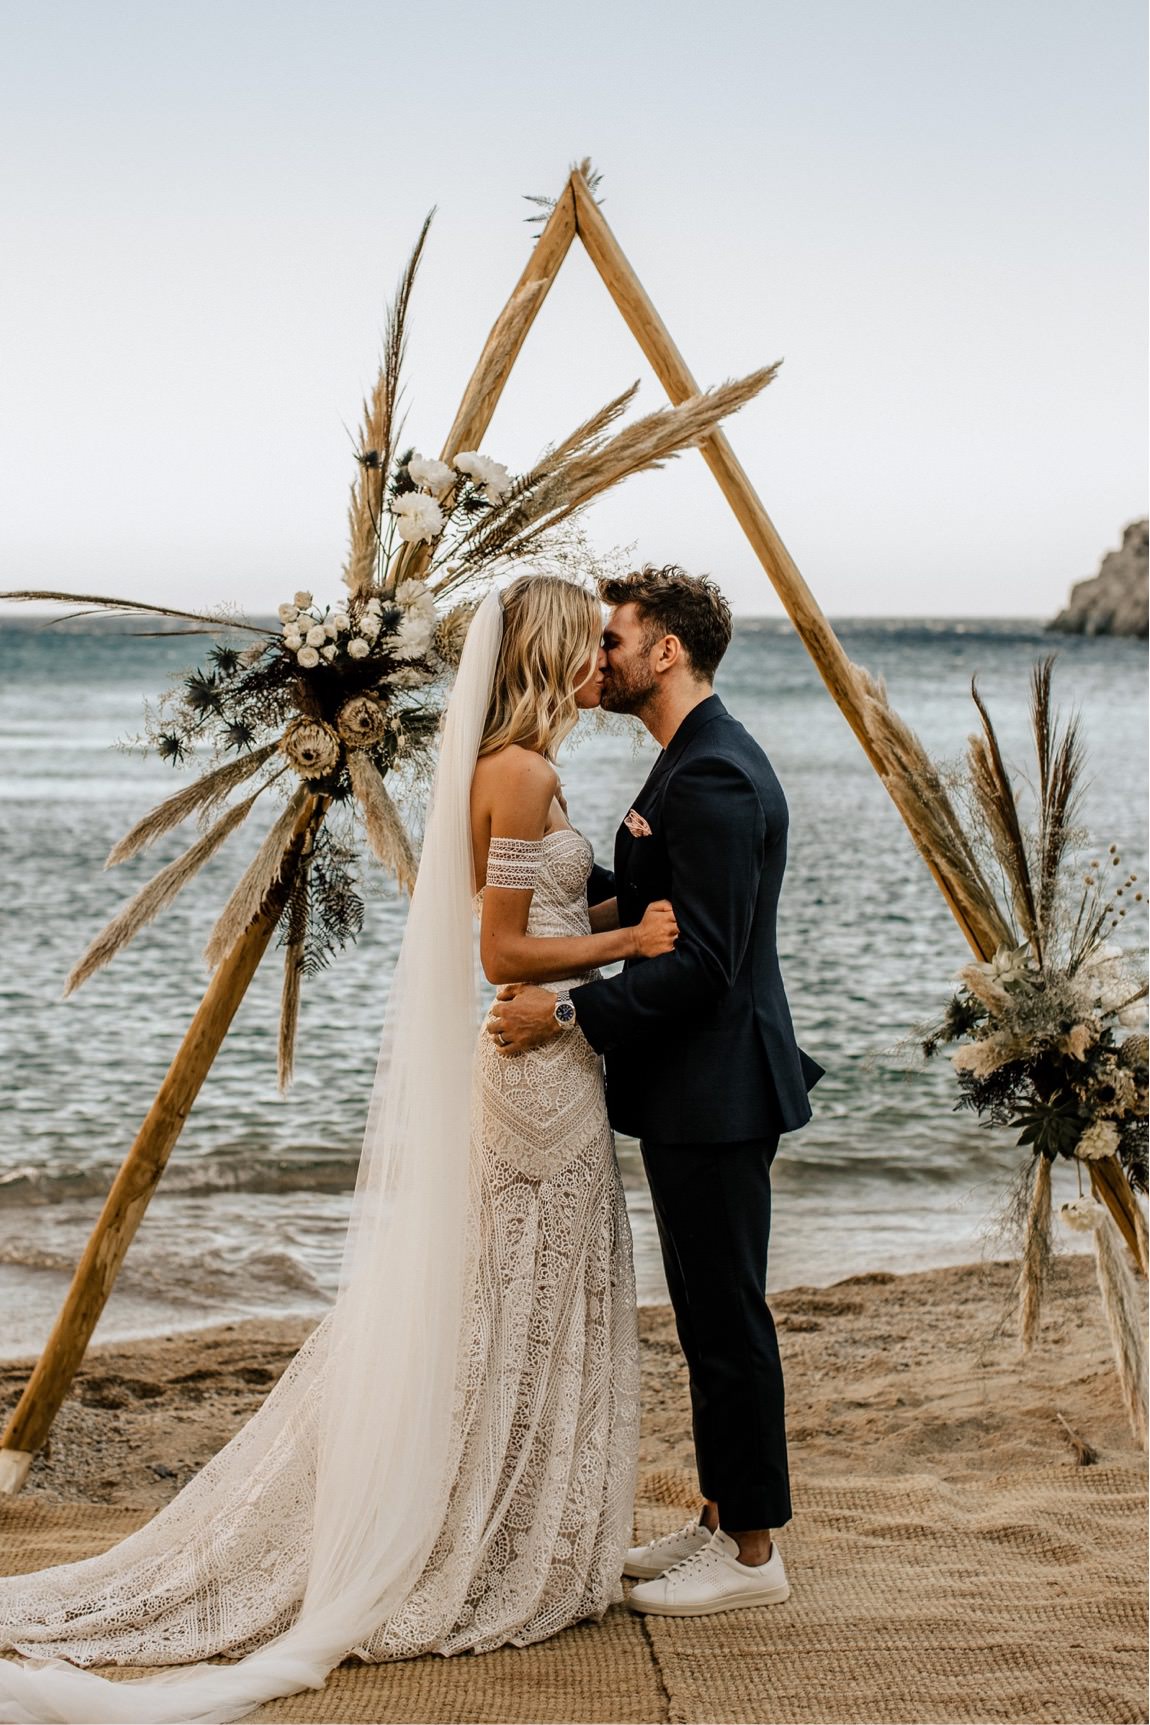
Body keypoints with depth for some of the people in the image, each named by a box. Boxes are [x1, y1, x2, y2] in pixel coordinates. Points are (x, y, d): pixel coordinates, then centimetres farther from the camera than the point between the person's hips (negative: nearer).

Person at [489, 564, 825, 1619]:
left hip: (715, 1094, -11)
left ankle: (752, 1553, 10)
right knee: (713, 1318, 17)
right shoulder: (699, 762, 14)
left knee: (727, 1321, -1)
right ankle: (724, 1518, 29)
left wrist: (570, 1016, -21)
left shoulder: (711, 778, -20)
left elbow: (702, 961, -24)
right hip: (696, 1092, 11)